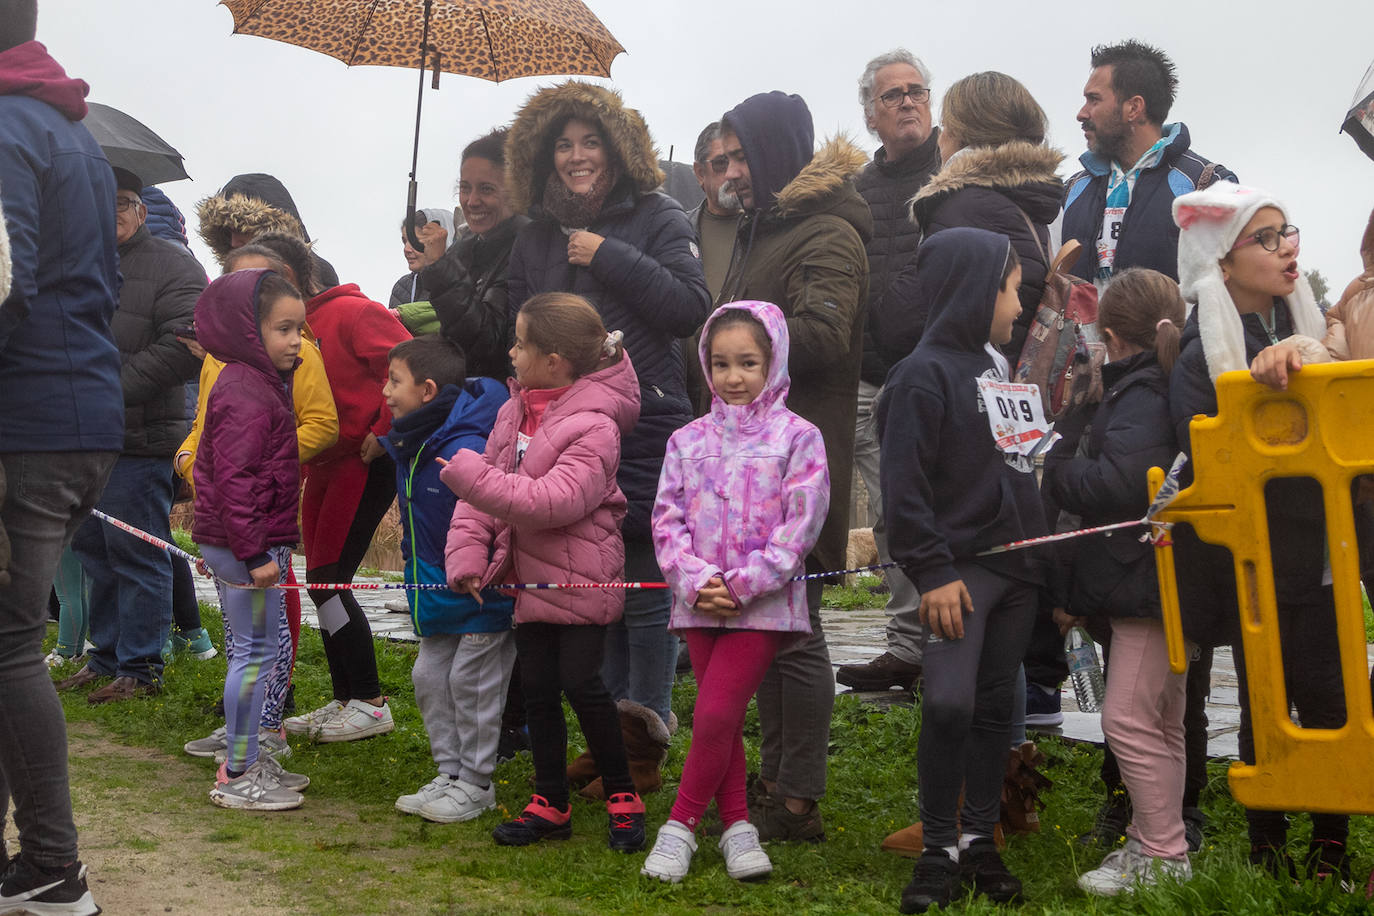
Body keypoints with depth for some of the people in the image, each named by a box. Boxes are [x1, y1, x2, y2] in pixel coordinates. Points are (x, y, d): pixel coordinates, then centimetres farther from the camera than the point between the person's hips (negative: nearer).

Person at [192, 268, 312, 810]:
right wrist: (255, 552, -24)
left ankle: (247, 761, 26)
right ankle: (238, 776, 3)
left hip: (231, 541, 10)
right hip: (243, 542, -10)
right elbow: (234, 480, -24)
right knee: (257, 651, -4)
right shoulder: (246, 395, -19)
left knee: (253, 650, 16)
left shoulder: (259, 383, 14)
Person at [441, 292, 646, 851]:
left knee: (580, 681, -8)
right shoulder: (515, 410, 6)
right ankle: (549, 804, 23)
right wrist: (466, 552, -6)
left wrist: (471, 475, -28)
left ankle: (622, 795, 11)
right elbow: (484, 488, 7)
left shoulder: (593, 427, -19)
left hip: (582, 579, -7)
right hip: (529, 575, 7)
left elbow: (556, 500, -30)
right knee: (537, 688, 11)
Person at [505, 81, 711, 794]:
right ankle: (607, 731, 21)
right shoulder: (536, 237, 15)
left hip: (645, 431, -5)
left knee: (644, 588, -3)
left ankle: (644, 742, 5)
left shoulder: (657, 218, 1)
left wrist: (611, 260, -13)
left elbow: (692, 308, -11)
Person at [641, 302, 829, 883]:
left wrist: (742, 585, -15)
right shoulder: (688, 441, 8)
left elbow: (800, 525, -9)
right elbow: (667, 519, 5)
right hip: (700, 603, 4)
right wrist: (696, 580, -11)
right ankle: (735, 824, 22)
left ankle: (682, 823, 5)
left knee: (715, 716, -10)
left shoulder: (797, 438, -3)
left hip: (763, 604, -4)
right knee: (721, 721, 10)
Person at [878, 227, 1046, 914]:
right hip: (960, 567, -8)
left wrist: (1040, 550, 17)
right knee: (949, 702, -16)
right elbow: (905, 487, -14)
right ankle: (939, 848, -3)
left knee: (995, 705, 10)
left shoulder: (998, 366, 16)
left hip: (1015, 566, 8)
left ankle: (979, 838, 20)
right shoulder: (925, 374, -10)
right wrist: (933, 572, -18)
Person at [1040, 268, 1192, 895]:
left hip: (1149, 582, -11)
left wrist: (1057, 462, -12)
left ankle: (1163, 857, 1)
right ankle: (1152, 842, 28)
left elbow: (1116, 486, -25)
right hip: (1153, 585, 11)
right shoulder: (1150, 388, 16)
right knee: (1158, 723, 18)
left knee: (1130, 721, -7)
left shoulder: (1142, 397, -16)